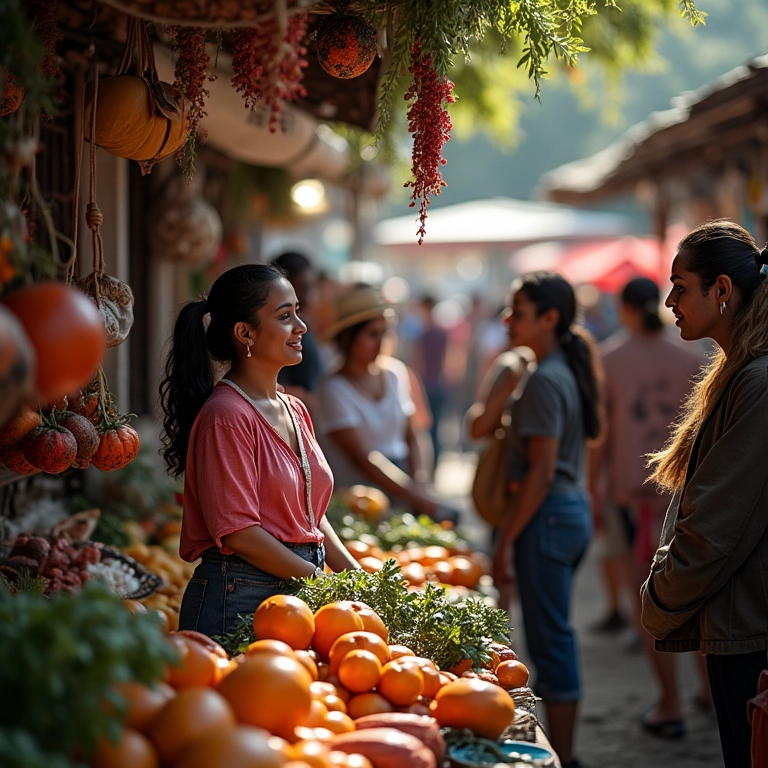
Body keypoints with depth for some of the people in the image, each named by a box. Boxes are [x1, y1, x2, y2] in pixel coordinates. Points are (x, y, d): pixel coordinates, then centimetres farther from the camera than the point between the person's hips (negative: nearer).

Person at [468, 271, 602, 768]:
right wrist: (513, 372, 4)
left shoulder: (544, 380, -16)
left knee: (550, 640, -3)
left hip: (548, 515, -10)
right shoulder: (569, 371, 13)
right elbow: (481, 427, 13)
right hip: (575, 509, 10)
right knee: (556, 638, 16)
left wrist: (506, 540, -18)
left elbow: (541, 472, -20)